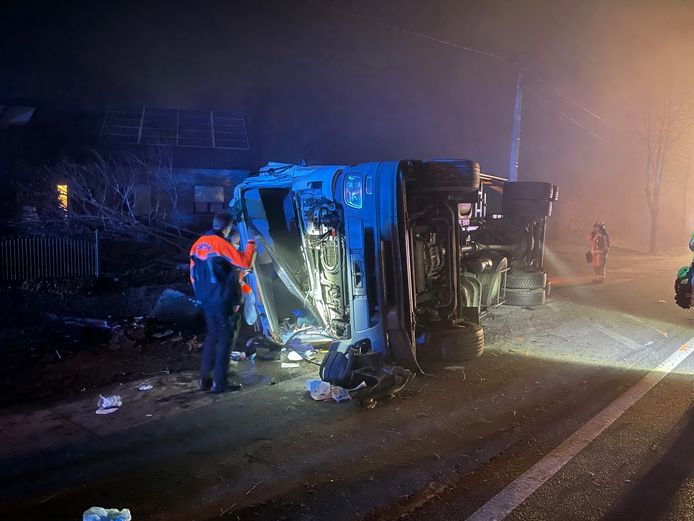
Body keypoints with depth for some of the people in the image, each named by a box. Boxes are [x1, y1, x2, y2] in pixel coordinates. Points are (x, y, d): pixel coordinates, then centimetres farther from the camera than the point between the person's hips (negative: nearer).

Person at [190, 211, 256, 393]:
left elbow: (194, 274, 13)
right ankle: (219, 383, 6)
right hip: (224, 301, -8)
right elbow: (244, 263, -17)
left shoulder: (198, 244, 7)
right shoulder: (221, 243, -16)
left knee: (211, 336, 19)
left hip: (206, 300, 8)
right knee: (225, 339, 2)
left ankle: (204, 379, 23)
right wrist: (250, 246, 0)